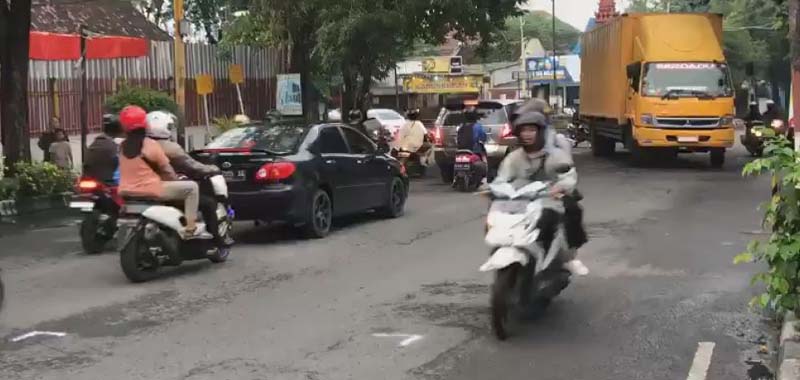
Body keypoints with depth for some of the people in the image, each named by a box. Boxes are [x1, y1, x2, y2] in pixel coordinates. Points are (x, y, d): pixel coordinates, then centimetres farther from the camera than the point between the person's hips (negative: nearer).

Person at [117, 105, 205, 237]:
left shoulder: (123, 146, 6)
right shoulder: (150, 144, -13)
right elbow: (166, 169, -4)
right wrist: (176, 180, 16)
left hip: (127, 192, 7)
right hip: (150, 191, -7)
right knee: (192, 187, 1)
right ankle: (190, 228, -3)